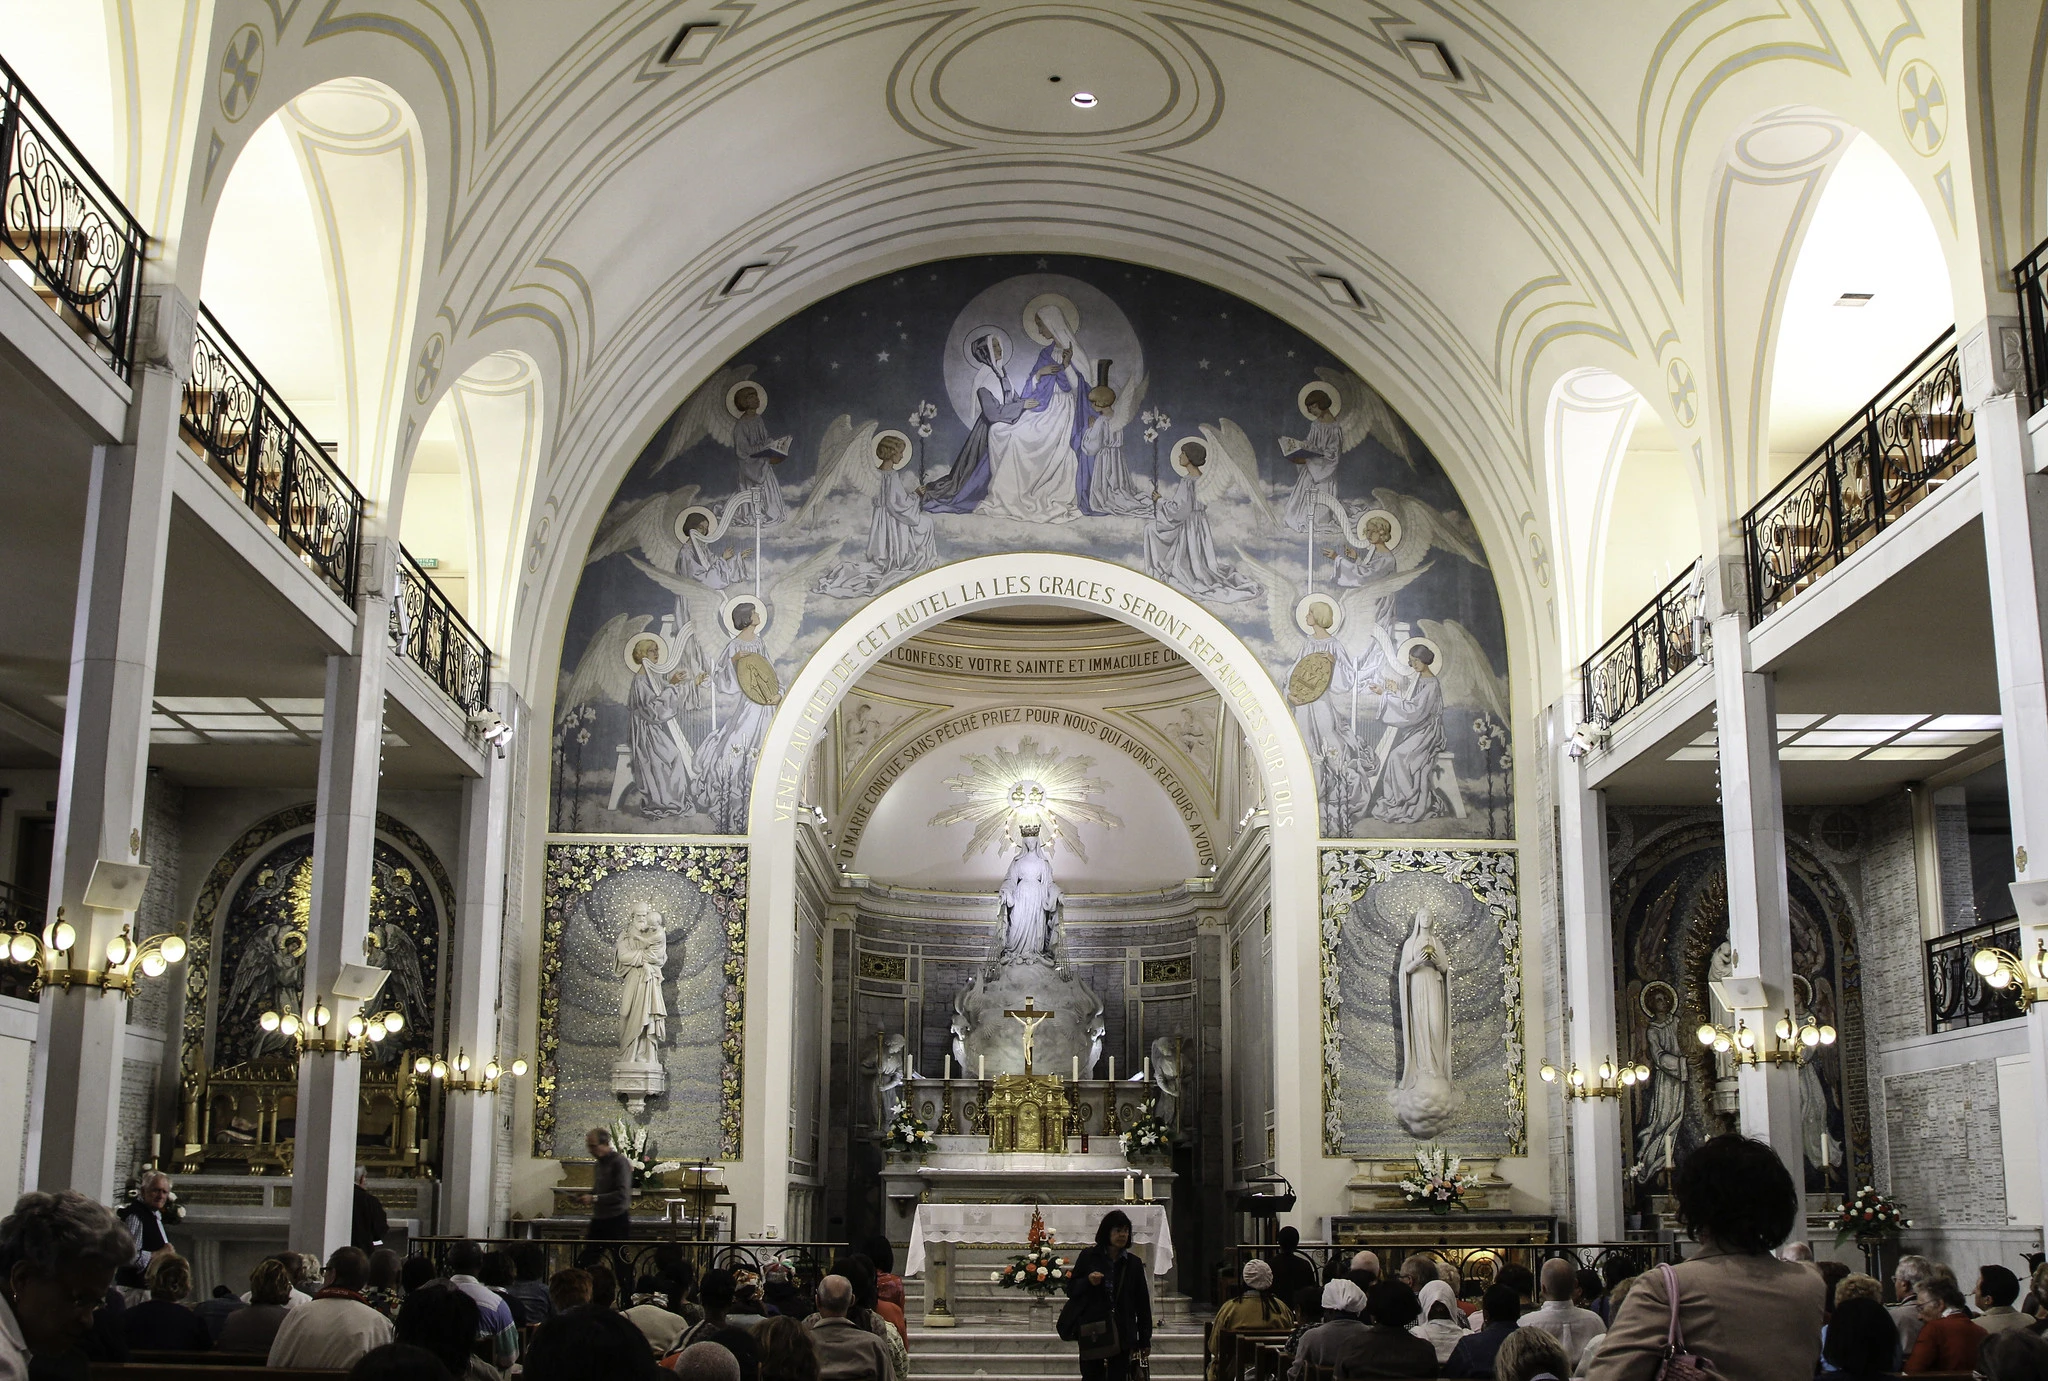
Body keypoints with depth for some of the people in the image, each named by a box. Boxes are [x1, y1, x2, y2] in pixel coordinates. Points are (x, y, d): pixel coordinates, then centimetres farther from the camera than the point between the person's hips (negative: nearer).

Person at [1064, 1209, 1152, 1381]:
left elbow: (1142, 1303, 11)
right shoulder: (1088, 1257, 3)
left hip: (1122, 1333, 2)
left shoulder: (1133, 1263, 9)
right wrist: (1088, 1282, -15)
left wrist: (1145, 1340, 9)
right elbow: (1071, 1291, 6)